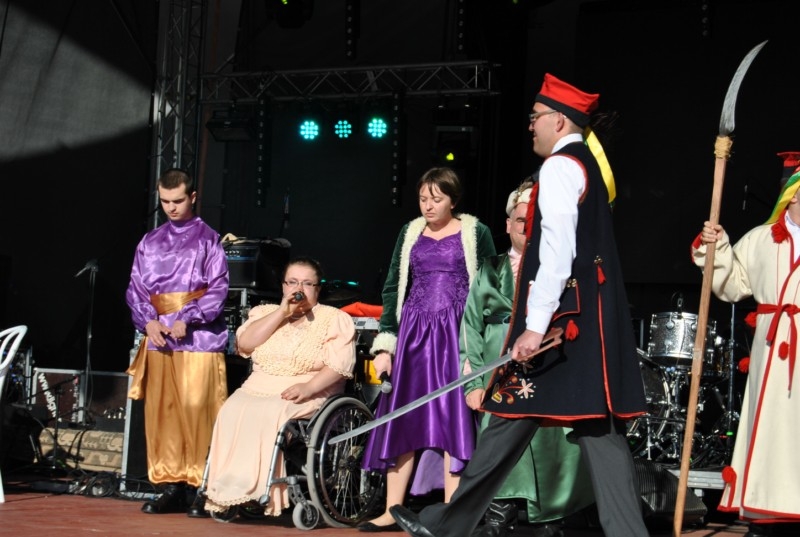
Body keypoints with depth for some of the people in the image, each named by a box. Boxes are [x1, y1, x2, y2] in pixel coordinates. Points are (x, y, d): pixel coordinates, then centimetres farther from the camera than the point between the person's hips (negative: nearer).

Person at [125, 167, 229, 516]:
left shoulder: (208, 239, 4)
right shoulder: (150, 242, 16)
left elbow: (218, 289, -3)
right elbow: (136, 289, 12)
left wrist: (186, 320, -15)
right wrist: (148, 322, -6)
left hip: (198, 336, -4)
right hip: (157, 336, 4)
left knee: (197, 409, -9)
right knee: (159, 410, 1)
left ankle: (203, 487, -5)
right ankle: (170, 488, 6)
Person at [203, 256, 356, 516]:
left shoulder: (335, 319, 8)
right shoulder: (266, 312, 21)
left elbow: (340, 363, -6)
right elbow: (244, 343, 2)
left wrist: (309, 387, -22)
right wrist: (282, 313, -2)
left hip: (308, 394, -4)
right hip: (259, 388, 4)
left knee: (268, 413, -35)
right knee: (232, 411, -28)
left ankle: (252, 490, -34)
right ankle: (226, 494, -31)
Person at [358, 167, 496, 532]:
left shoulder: (475, 233, 1)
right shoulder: (410, 233, 11)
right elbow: (393, 289, 12)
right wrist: (385, 344, 4)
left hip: (456, 333, -4)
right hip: (413, 332, 4)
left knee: (452, 418, -5)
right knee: (402, 419, 3)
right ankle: (392, 512, 8)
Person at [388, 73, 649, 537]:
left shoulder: (560, 167, -10)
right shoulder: (590, 165, 20)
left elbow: (557, 251, -20)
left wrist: (535, 325, -22)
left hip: (563, 315, -9)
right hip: (593, 319, 9)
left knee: (514, 417, -1)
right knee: (598, 427, 3)